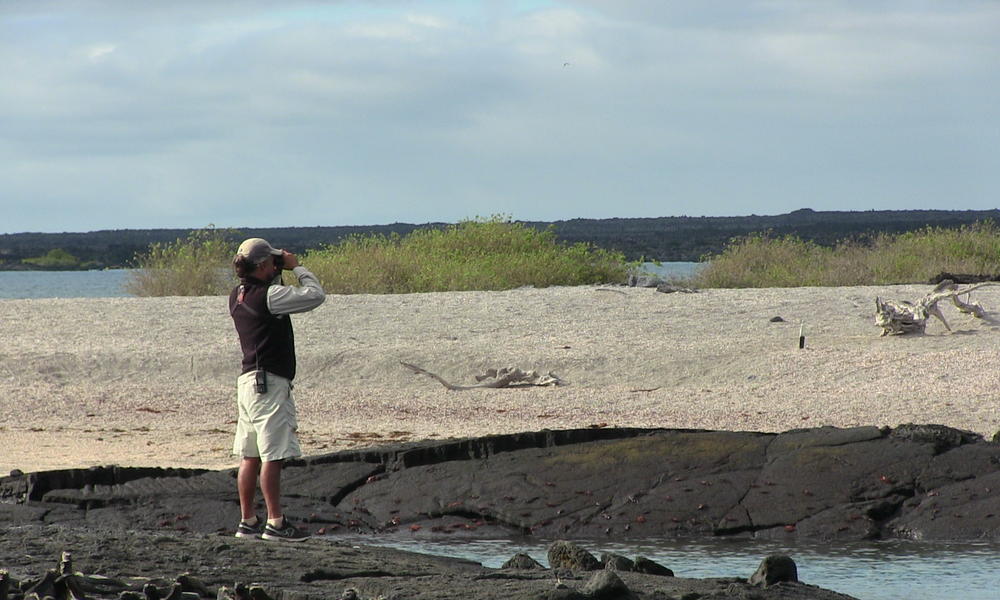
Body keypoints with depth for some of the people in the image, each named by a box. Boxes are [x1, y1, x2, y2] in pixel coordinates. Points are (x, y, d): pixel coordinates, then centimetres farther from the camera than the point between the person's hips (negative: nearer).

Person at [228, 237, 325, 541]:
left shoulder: (238, 296, 9)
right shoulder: (268, 296, -16)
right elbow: (315, 295, -13)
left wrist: (278, 275, 15)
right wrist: (297, 267, -1)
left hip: (248, 379, 9)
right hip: (270, 382, -9)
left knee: (250, 456, 11)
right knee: (273, 456, -6)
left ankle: (247, 521, 14)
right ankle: (275, 522, -5)